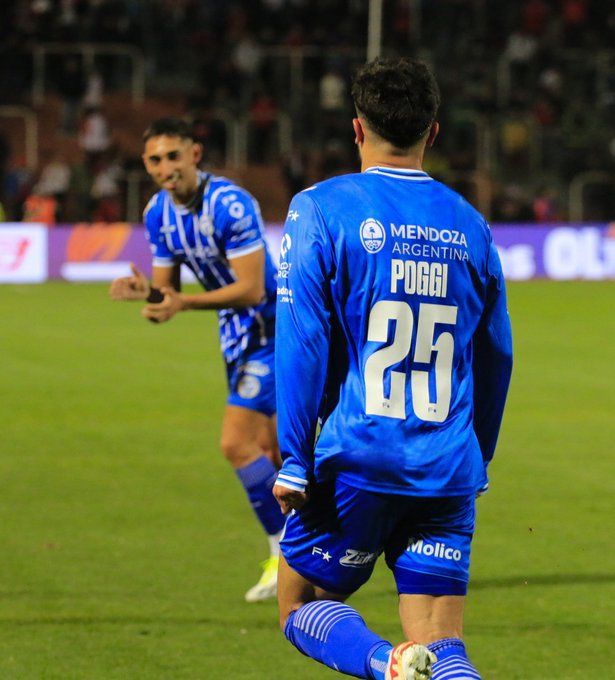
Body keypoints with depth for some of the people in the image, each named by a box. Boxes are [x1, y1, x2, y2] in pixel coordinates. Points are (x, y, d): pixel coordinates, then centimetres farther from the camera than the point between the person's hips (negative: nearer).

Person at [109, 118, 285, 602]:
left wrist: (183, 303, -36)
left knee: (236, 443, -15)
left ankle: (288, 556, -4)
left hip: (272, 326, -9)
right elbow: (167, 291, 5)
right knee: (271, 449, 14)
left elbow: (251, 289, -28)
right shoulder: (159, 213, 0)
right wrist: (145, 290, -18)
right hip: (237, 332, 9)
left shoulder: (231, 205, -25)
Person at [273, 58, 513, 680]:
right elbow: (495, 358, 16)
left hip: (356, 463, -3)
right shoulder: (468, 225, 10)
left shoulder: (321, 209, -3)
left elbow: (301, 341, -9)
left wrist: (294, 460, -6)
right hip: (448, 474, 3)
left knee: (302, 609, 14)